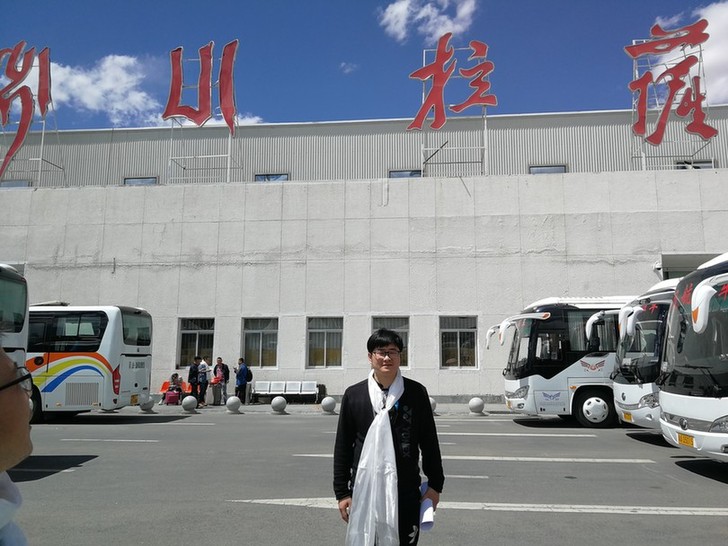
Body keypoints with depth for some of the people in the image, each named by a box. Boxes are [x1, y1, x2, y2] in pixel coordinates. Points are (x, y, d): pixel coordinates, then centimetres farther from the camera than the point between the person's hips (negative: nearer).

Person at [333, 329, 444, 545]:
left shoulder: (416, 393, -1)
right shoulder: (353, 395, 1)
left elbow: (429, 442, 5)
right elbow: (343, 446, 5)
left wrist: (435, 484, 6)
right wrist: (341, 492, 3)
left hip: (406, 491, 0)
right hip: (364, 490, 1)